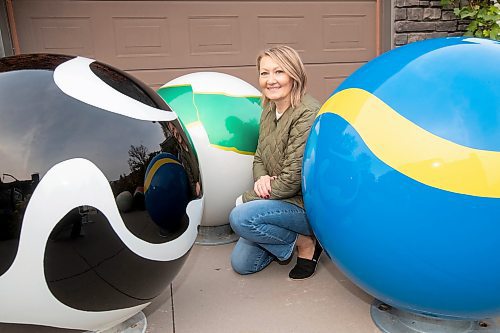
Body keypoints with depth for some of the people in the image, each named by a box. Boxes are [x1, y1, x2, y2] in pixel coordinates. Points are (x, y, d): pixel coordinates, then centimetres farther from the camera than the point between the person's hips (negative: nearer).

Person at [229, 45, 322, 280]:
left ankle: (305, 243, -6)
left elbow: (292, 180, -25)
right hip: (280, 199, 8)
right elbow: (259, 158, 11)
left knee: (240, 217, -28)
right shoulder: (269, 111, 4)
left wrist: (245, 199, -14)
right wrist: (261, 178, -13)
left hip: (309, 204, -8)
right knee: (241, 264, 6)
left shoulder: (307, 114, -23)